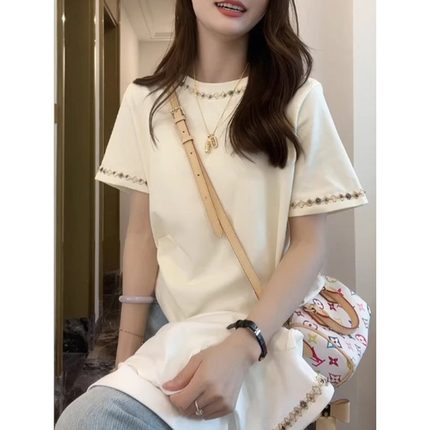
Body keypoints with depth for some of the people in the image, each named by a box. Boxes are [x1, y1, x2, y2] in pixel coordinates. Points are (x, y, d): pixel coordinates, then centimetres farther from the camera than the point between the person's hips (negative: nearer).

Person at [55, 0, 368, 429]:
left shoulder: (297, 97, -6)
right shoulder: (146, 100, 4)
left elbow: (309, 244, -8)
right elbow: (142, 233, 2)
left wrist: (241, 347, -22)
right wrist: (127, 354, -5)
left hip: (264, 331, -4)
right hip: (168, 326, 4)